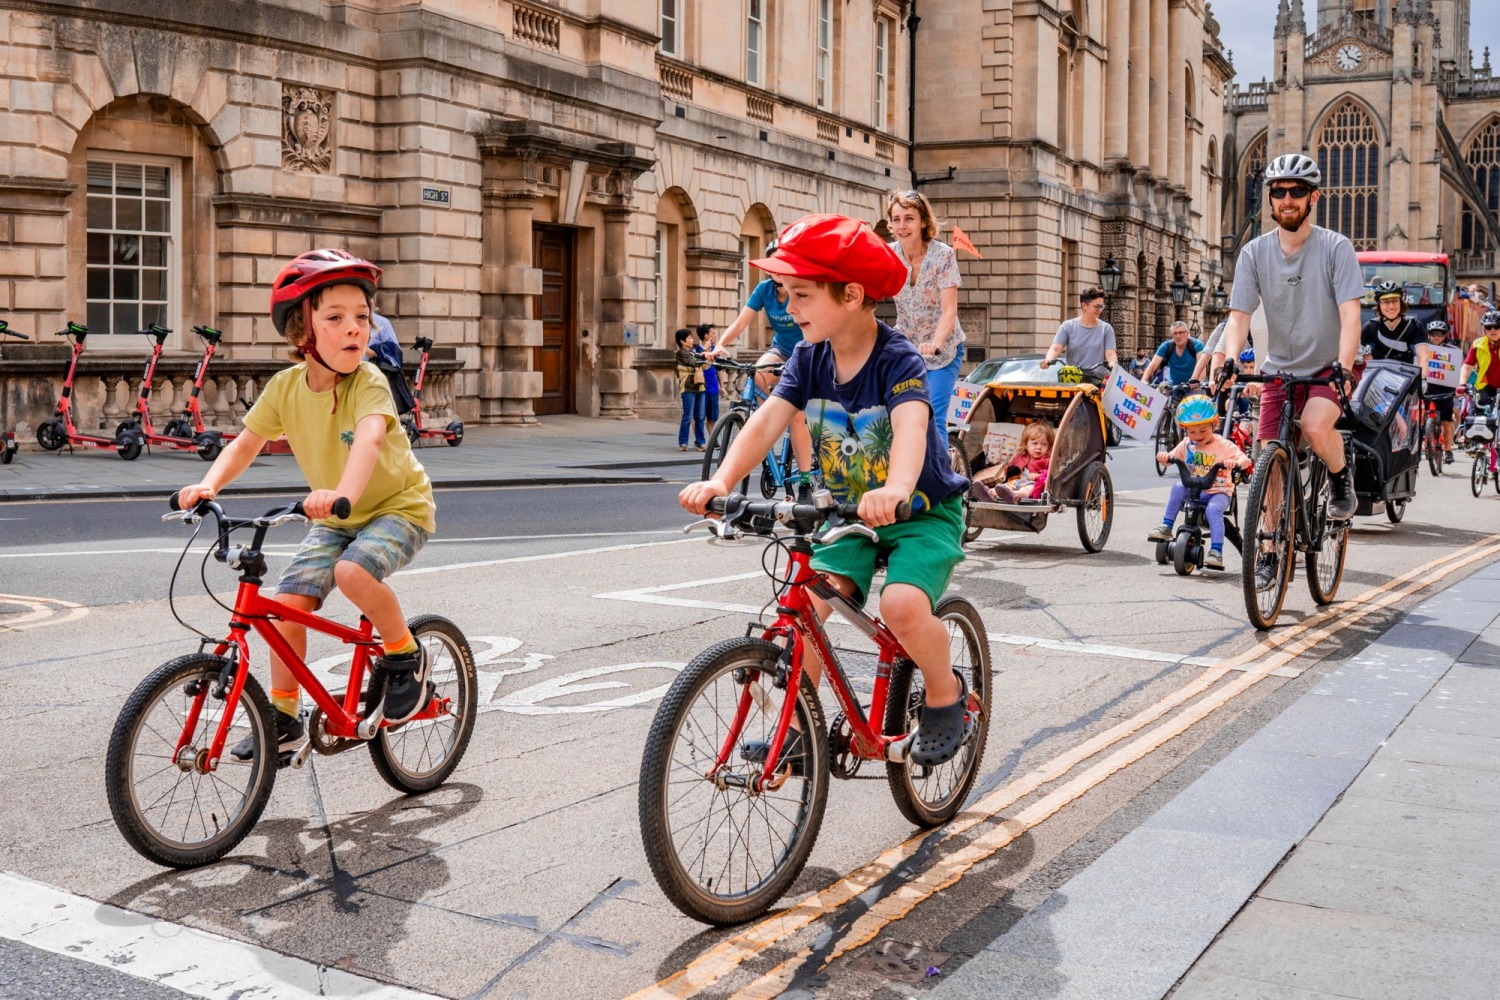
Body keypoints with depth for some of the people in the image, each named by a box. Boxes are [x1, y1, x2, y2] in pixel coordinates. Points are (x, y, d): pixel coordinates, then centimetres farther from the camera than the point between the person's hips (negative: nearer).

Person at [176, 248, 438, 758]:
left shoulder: (369, 383, -25)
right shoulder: (285, 386, -9)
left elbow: (370, 438, -44)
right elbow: (246, 443, -1)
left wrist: (342, 494, -62)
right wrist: (208, 485, -20)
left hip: (399, 505, -5)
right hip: (335, 519, 6)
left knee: (353, 571, -33)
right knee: (287, 603, -7)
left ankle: (406, 658, -6)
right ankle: (283, 717, 11)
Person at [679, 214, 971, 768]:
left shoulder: (898, 359, -22)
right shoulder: (809, 359, -5)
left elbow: (910, 425, -41)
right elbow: (768, 419, -18)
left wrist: (894, 489, -63)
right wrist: (720, 481, -37)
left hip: (925, 513, -5)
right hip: (849, 512, 5)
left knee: (902, 603, -30)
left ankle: (947, 695, 0)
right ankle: (799, 728, 1)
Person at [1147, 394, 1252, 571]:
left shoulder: (1223, 445, -7)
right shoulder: (1186, 445, 5)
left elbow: (1245, 459, -14)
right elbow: (1171, 457, 8)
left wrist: (1235, 463, -38)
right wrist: (1163, 456, -18)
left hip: (1218, 492, -3)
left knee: (1213, 508, -34)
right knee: (1178, 487, -27)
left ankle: (1216, 551, -34)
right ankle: (1166, 527, -22)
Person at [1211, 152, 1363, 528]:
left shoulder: (1336, 247, -9)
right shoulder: (1254, 253, -3)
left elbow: (1350, 314, -17)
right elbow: (1239, 314, -7)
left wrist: (1344, 366, -32)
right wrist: (1228, 359, -26)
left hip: (1327, 366, -3)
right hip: (1278, 369, 3)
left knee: (1315, 426, -31)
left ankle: (1341, 476, 3)